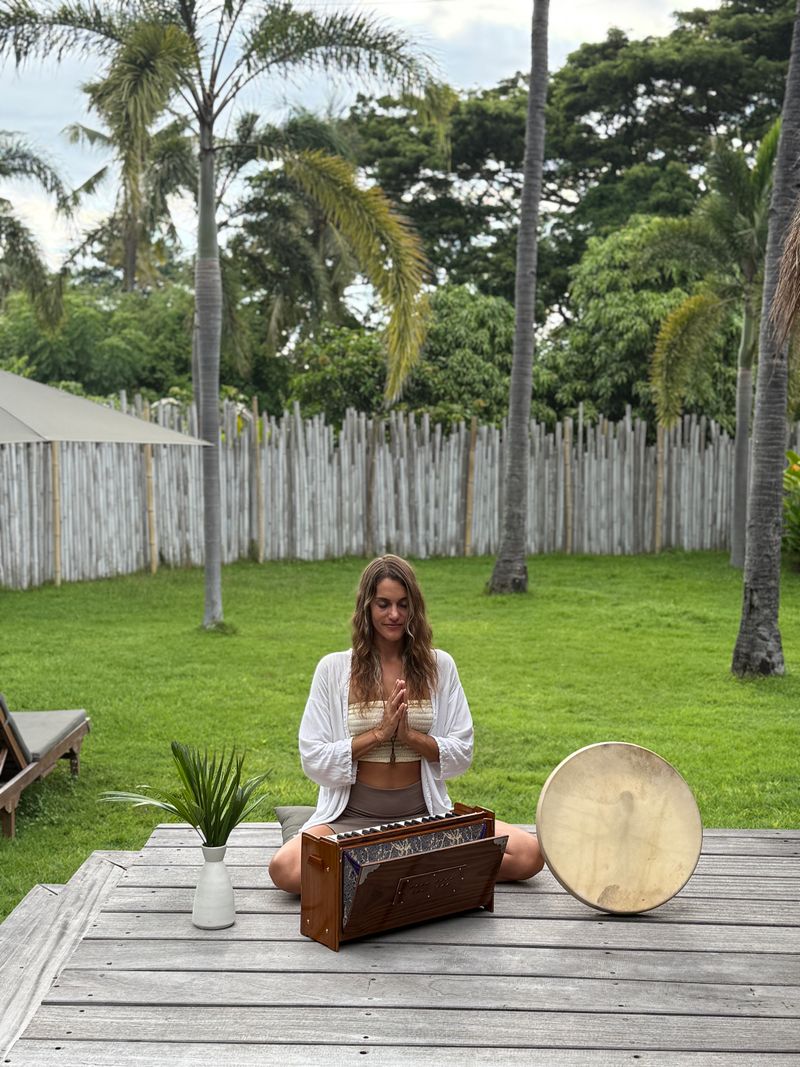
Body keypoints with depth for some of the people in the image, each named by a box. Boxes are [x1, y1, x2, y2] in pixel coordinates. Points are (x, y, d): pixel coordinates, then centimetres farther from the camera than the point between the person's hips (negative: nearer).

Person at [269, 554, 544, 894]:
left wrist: (409, 736, -14)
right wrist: (379, 733, -13)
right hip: (354, 816, -1)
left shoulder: (439, 665, 5)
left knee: (529, 854, -20)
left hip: (426, 814, 1)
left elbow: (462, 754, 3)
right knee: (284, 868, -31)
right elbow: (313, 760, -3)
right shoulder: (333, 668, 1)